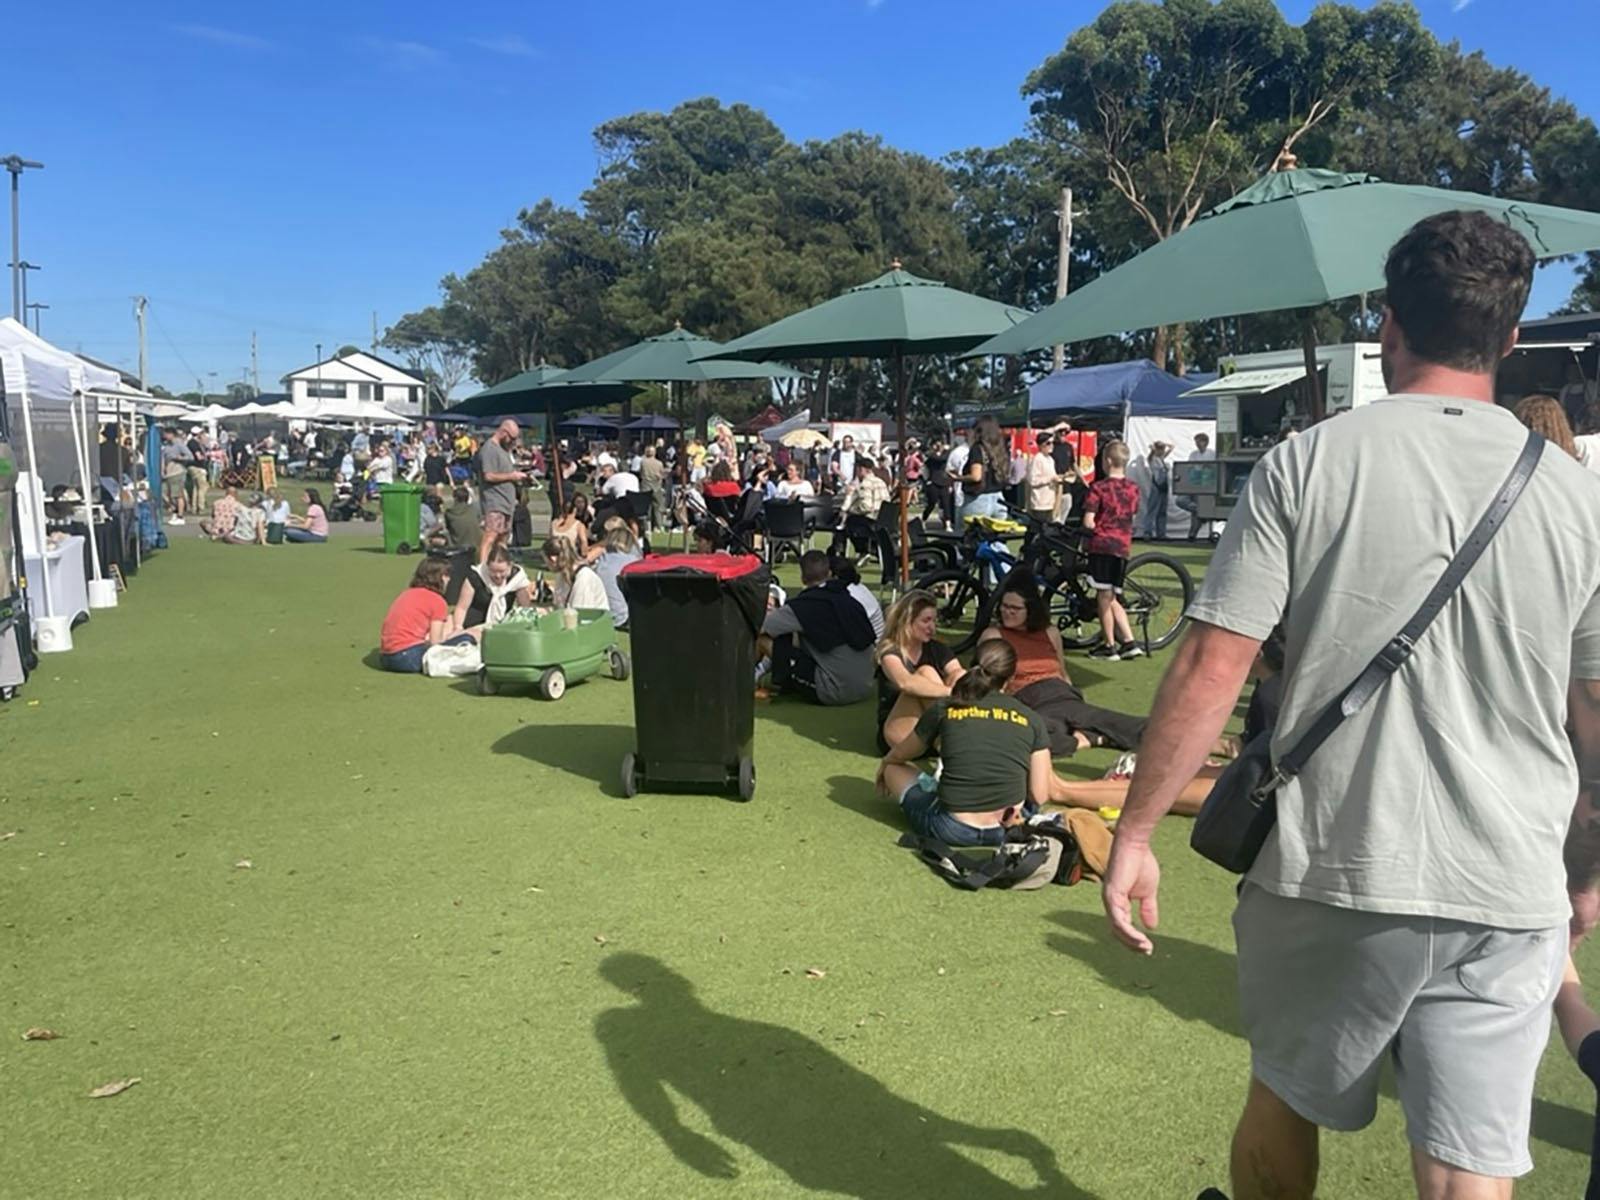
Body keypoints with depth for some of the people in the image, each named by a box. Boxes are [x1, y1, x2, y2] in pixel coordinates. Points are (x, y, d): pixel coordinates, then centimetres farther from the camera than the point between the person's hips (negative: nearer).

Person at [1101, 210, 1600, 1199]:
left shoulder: (1309, 462, -7)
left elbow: (1210, 668, -12)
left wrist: (1135, 834, -4)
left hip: (1331, 870, -1)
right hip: (1513, 896, 2)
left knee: (1284, 1102, 22)